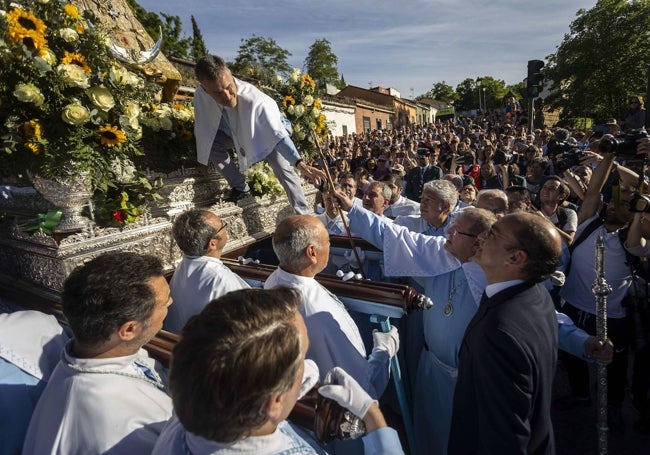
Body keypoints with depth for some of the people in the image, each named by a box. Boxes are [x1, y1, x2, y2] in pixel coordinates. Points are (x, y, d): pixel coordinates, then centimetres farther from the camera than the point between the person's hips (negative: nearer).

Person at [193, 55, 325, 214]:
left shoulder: (253, 99, -41)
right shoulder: (200, 95, -29)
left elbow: (278, 135, -44)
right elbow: (202, 127, -10)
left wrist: (300, 164, -57)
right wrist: (203, 159, 0)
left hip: (266, 133, -4)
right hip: (233, 132, 4)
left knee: (283, 169, -22)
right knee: (209, 144, -18)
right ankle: (240, 186, 1)